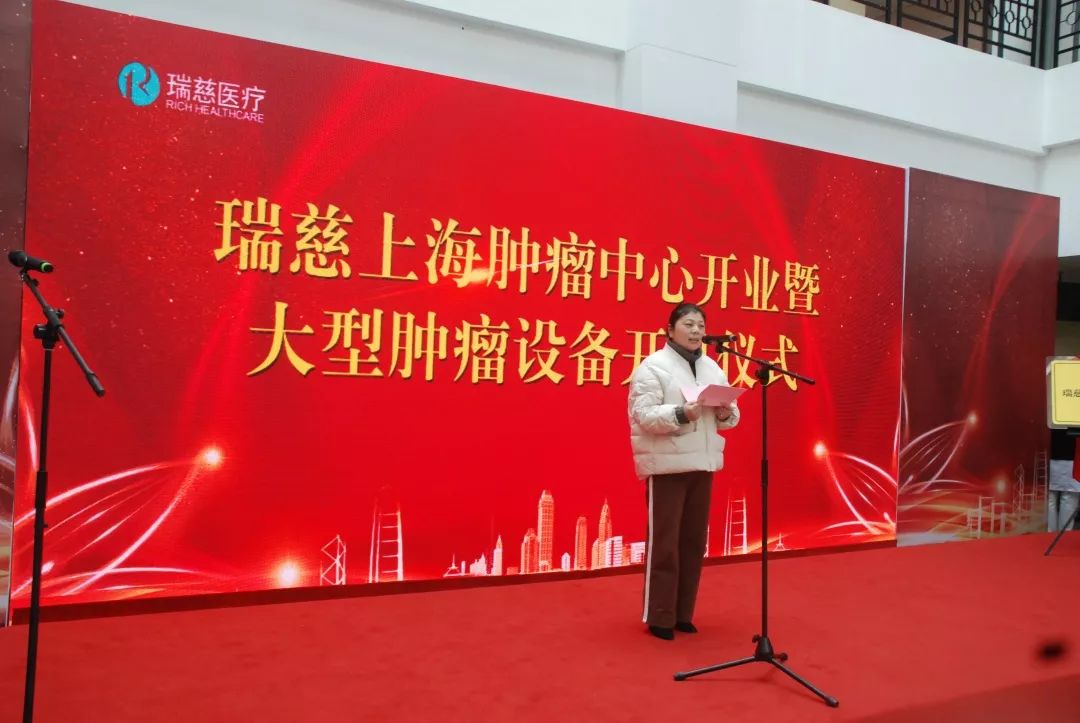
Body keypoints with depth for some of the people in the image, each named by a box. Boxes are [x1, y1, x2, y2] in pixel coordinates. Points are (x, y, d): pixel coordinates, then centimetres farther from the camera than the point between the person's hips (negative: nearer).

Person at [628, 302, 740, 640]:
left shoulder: (712, 368, 13)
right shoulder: (653, 366, -8)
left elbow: (731, 414, 14)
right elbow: (643, 415, -17)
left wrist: (725, 413, -9)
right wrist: (681, 413, -30)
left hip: (702, 463, 7)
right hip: (666, 464, -6)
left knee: (694, 540, 11)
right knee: (664, 543, -1)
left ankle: (683, 613, 24)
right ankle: (659, 617, 11)